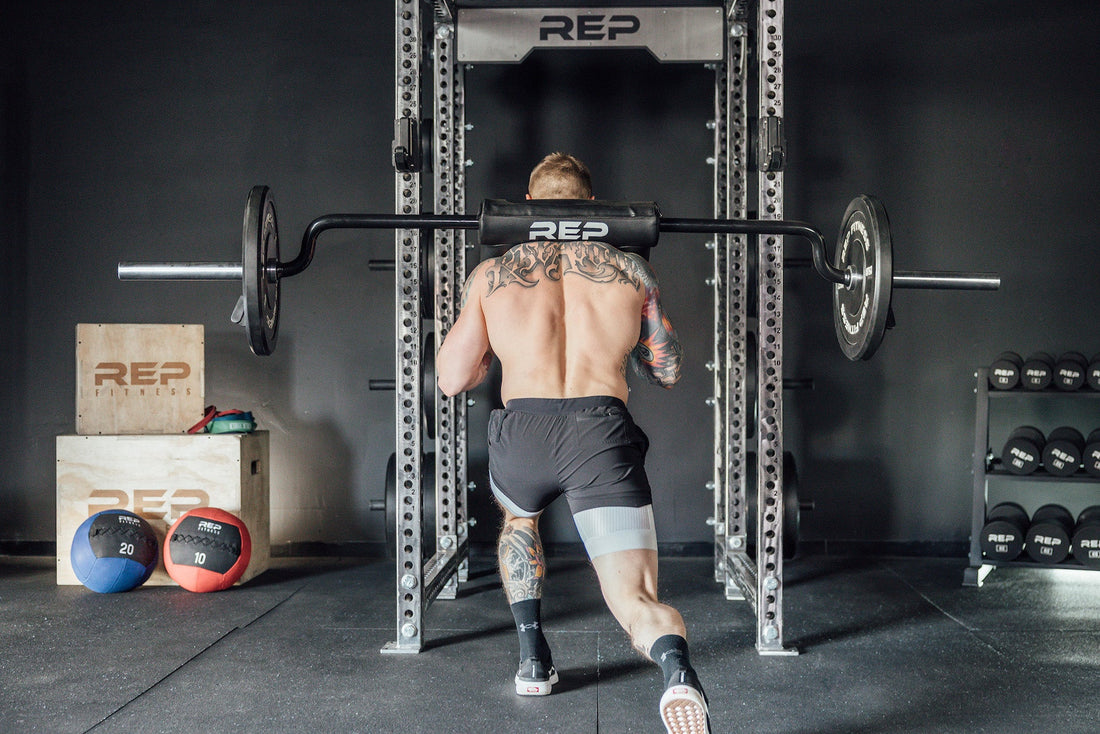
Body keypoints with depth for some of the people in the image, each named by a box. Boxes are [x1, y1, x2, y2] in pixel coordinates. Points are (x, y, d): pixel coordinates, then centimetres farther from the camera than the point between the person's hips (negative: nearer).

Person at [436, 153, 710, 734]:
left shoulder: (490, 275, 14)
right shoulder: (631, 269, 16)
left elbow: (452, 380, 16)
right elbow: (667, 371, 23)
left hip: (521, 433, 1)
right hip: (603, 433, -1)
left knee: (518, 518, 37)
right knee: (636, 603, 0)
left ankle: (532, 656, 27)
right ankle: (677, 671, -33)